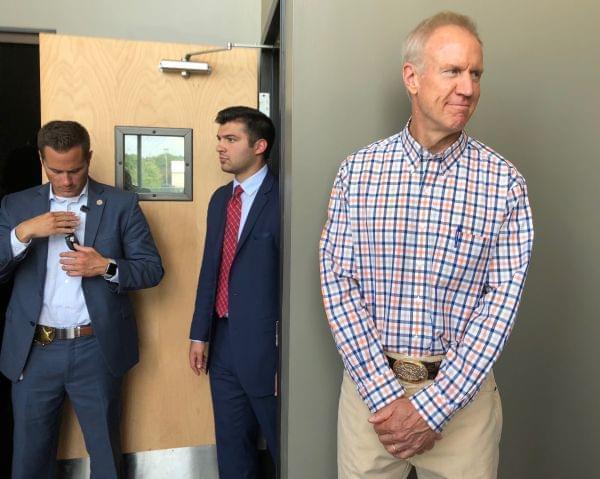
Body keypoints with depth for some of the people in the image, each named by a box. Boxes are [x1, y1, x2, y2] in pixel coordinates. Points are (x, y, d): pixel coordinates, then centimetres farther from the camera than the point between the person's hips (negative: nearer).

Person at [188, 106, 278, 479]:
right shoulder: (220, 199, 10)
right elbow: (210, 270, 13)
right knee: (231, 447, 21)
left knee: (283, 447, 13)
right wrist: (200, 334, 12)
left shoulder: (280, 198, -15)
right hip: (223, 343, 7)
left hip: (263, 346, -7)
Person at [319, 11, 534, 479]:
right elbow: (337, 281, -7)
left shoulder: (504, 181, -5)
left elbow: (501, 300, -8)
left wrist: (432, 407, -14)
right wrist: (384, 394, -13)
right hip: (370, 383, 1)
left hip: (462, 391, 0)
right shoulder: (356, 171, -4)